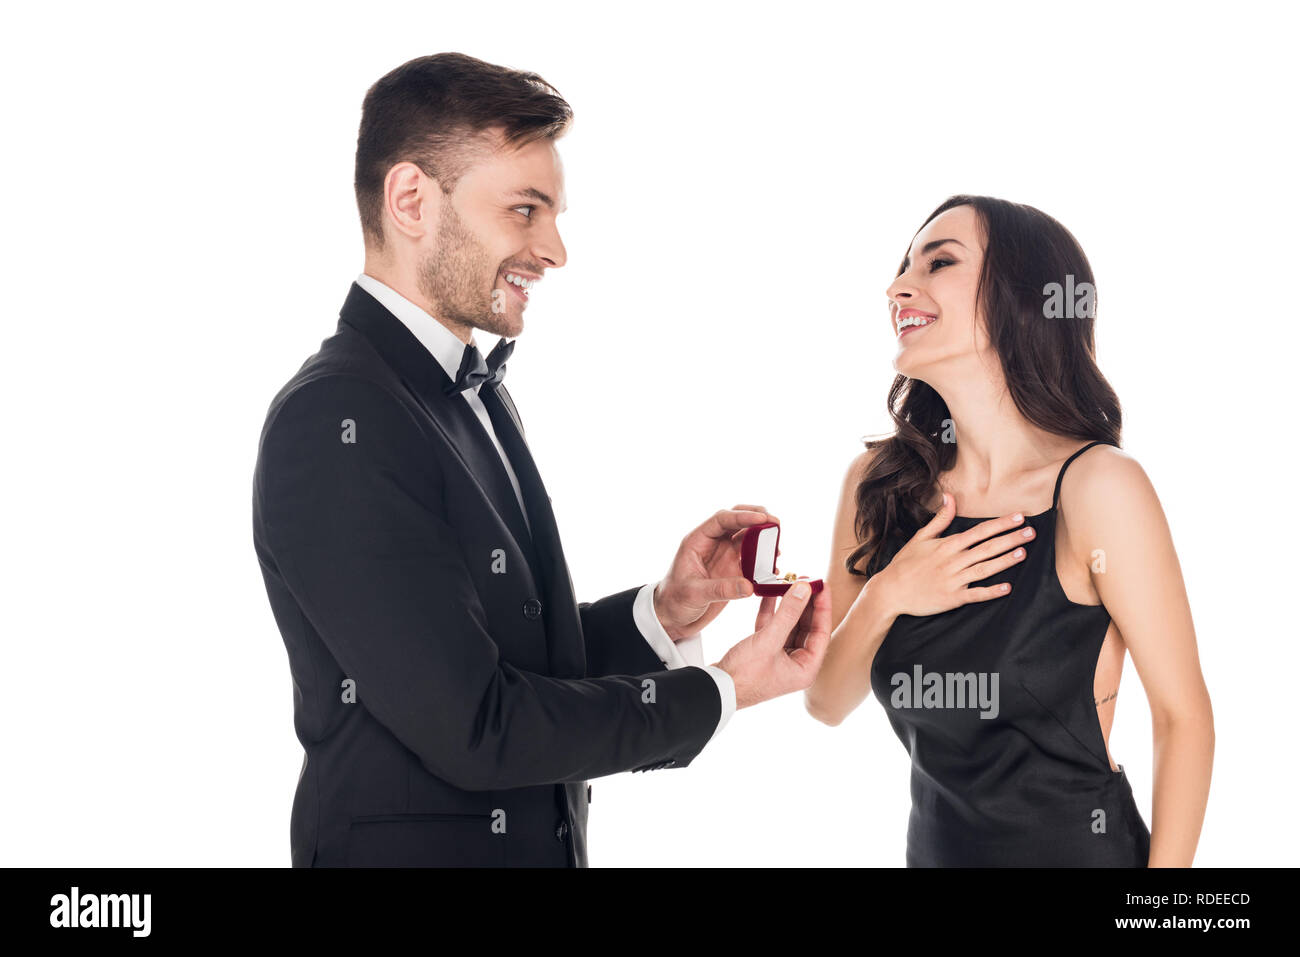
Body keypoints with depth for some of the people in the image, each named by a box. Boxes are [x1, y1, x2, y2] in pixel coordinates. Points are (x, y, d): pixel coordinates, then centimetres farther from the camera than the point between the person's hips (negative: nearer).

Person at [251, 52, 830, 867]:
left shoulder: (476, 396, 8)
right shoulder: (335, 422, -20)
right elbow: (474, 728, -22)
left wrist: (665, 611, -5)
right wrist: (720, 694, -14)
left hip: (542, 838, 8)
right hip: (413, 843, -8)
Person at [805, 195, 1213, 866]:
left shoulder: (1095, 485, -19)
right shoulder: (879, 481, -6)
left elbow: (1182, 714, -12)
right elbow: (824, 704, -1)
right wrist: (882, 600, -19)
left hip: (1080, 847, -4)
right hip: (934, 844, 4)